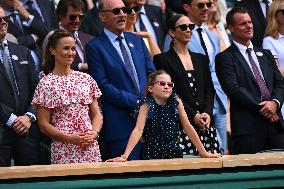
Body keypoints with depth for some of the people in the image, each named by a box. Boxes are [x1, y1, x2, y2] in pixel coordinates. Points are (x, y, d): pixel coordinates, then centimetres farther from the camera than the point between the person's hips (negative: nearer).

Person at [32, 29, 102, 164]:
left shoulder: (86, 79, 11)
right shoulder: (46, 84, -1)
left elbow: (97, 114, 14)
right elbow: (44, 125, -3)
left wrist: (94, 133, -6)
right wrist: (69, 138, -14)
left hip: (90, 147, 3)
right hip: (63, 152, -3)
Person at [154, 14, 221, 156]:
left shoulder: (201, 59, 20)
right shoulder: (163, 60, 2)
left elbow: (209, 90, 15)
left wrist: (207, 113, -4)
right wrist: (193, 115, -13)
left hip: (206, 122, 5)